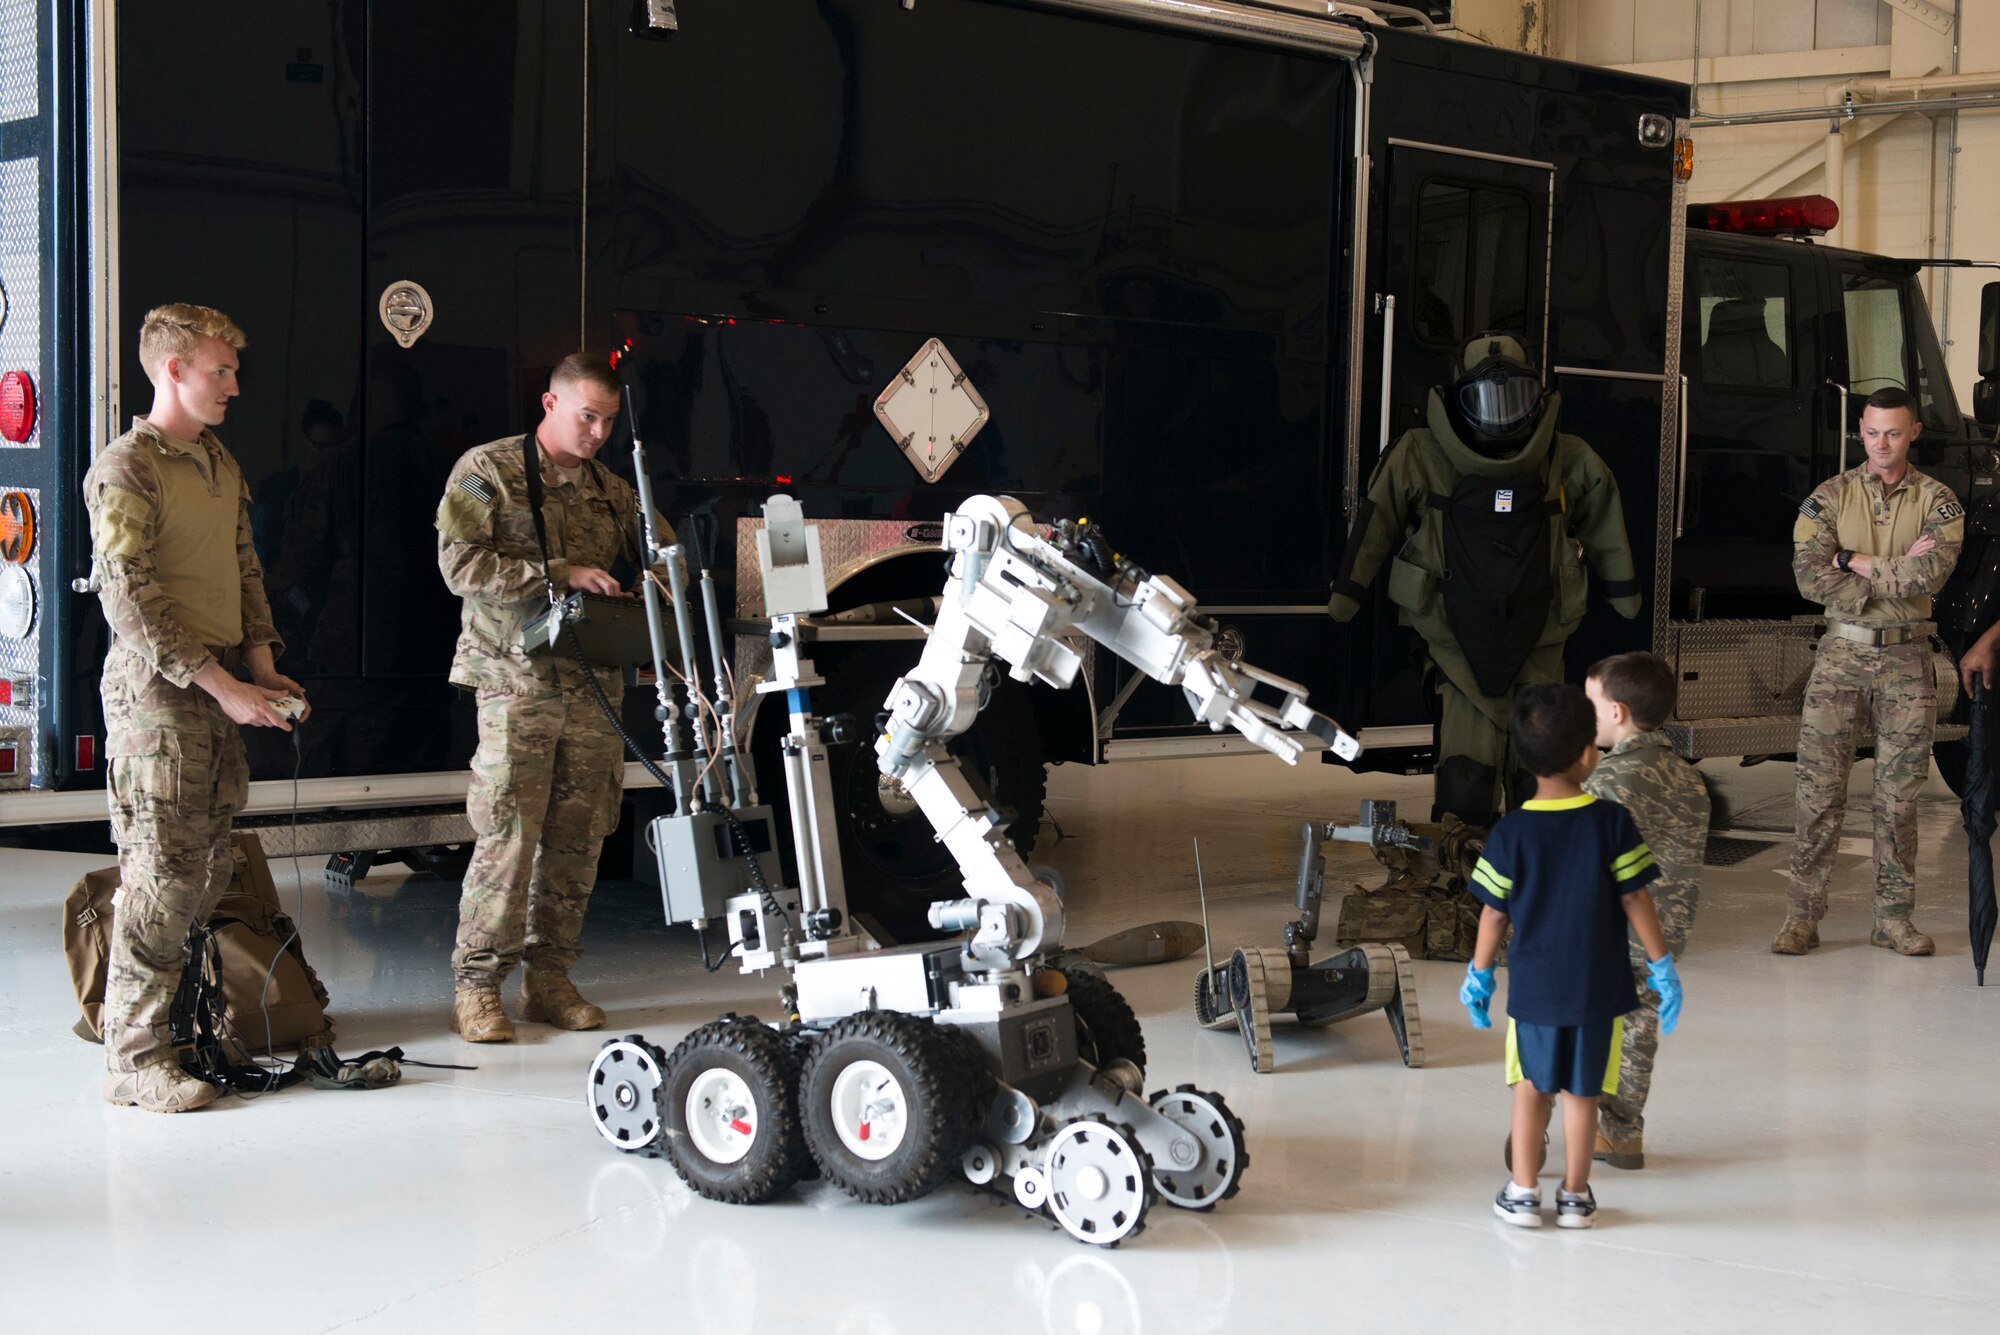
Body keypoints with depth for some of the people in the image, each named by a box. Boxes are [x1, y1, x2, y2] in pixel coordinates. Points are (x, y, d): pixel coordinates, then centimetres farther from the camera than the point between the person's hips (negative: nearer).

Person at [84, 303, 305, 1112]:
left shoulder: (222, 465, 17)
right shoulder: (126, 470, -9)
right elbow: (131, 602, -16)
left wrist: (262, 664, 7)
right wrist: (222, 685, -18)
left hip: (223, 692, 8)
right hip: (158, 692, -8)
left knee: (210, 870, 8)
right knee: (163, 875, -8)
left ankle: (189, 1024, 15)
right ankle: (133, 1058, -3)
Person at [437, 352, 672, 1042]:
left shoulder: (611, 489, 17)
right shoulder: (487, 469, 1)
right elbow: (462, 563, -10)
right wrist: (562, 573, -17)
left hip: (595, 685, 6)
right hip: (518, 680, -5)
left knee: (578, 836, 4)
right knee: (509, 834, -10)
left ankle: (549, 978, 13)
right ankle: (477, 985, -2)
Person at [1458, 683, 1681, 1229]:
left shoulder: (1511, 832, -9)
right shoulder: (1613, 823, -11)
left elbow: (1494, 912, -3)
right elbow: (1635, 900, -7)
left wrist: (1479, 972, 10)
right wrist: (1661, 967, 4)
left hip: (1533, 986, 1)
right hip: (1598, 987, 0)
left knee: (1531, 1087, 15)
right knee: (1582, 1091, 11)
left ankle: (1522, 1192, 18)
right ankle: (1575, 1196, 19)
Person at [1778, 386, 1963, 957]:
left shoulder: (1937, 501, 2)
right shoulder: (1830, 496, 3)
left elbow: (1932, 572, -15)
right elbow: (1810, 576, -11)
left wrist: (1856, 560, -11)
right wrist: (1898, 573, -13)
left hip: (1906, 658, 0)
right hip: (1841, 652, 0)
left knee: (1899, 792, 5)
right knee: (1819, 786, -2)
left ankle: (1894, 916, 13)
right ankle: (1802, 915, 3)